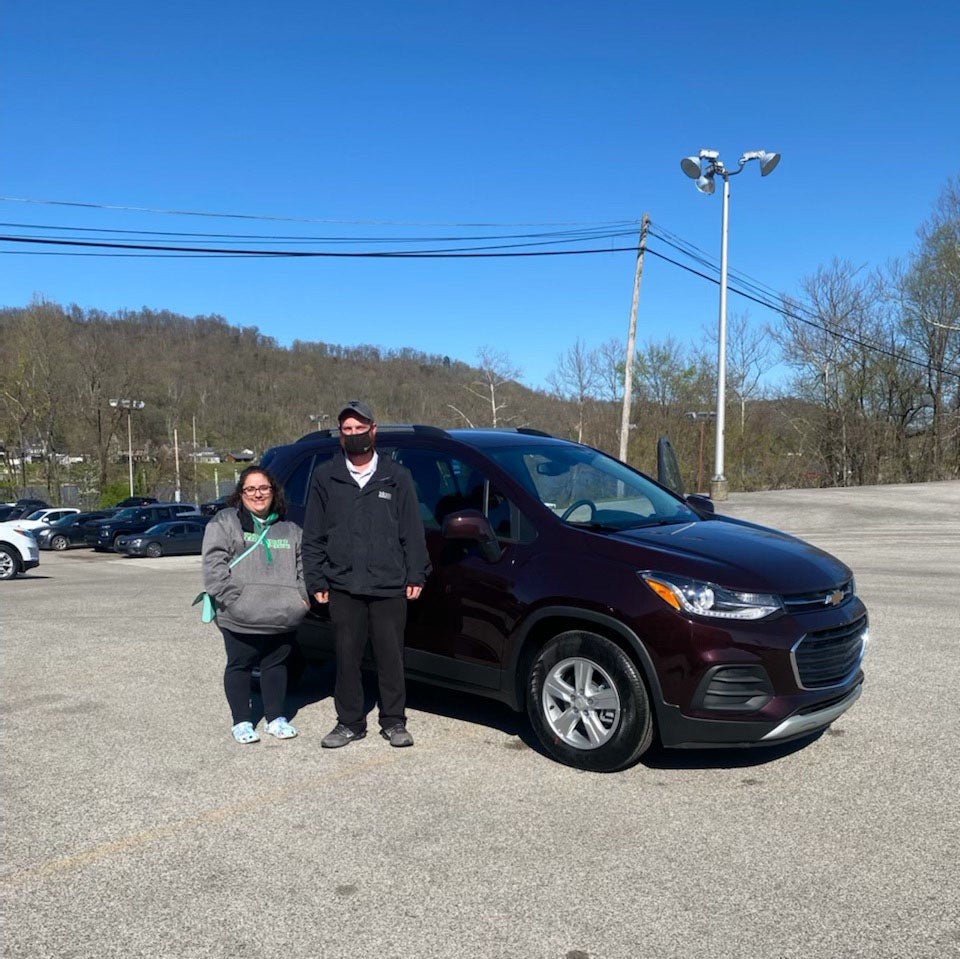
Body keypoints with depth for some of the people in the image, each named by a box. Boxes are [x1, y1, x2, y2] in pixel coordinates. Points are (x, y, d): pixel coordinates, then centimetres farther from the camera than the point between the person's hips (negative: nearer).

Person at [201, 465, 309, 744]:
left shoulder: (290, 530, 15)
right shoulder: (225, 522, 0)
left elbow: (304, 566, 17)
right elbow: (213, 565, -9)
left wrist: (303, 596, 3)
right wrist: (233, 599, -17)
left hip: (283, 618, 4)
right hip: (240, 619, -4)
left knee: (276, 664, 12)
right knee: (239, 666, 6)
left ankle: (276, 718, 24)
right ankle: (242, 722, 19)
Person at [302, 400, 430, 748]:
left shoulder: (396, 477, 6)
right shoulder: (325, 477, 7)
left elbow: (412, 533, 5)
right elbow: (313, 536, 8)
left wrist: (416, 575, 0)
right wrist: (316, 581, 3)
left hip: (390, 587, -1)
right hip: (343, 588, 1)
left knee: (391, 656, 5)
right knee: (347, 657, 7)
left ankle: (394, 721, 18)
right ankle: (349, 722, 21)